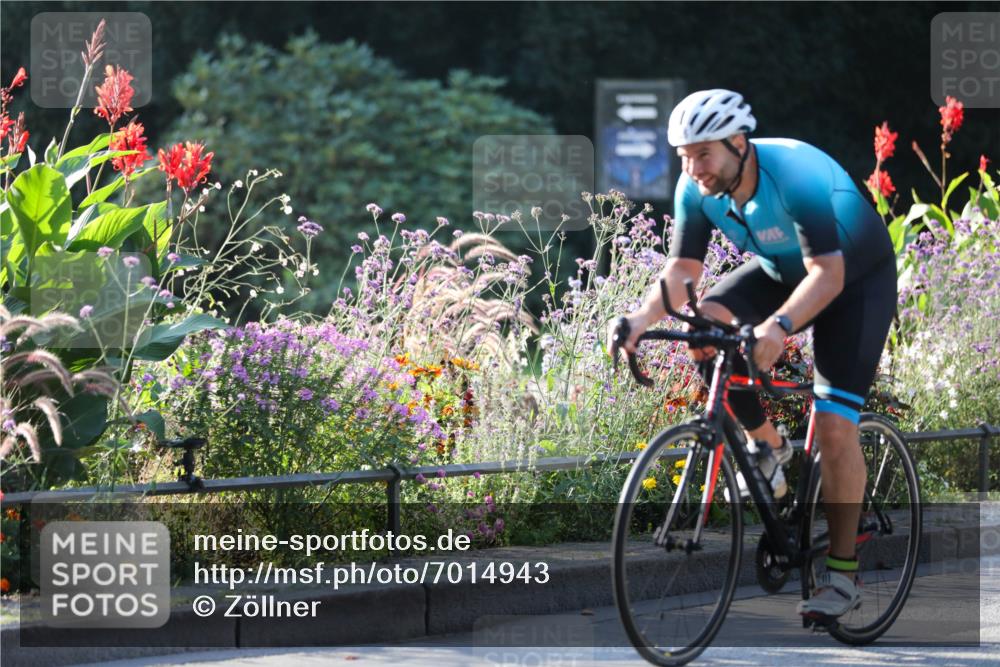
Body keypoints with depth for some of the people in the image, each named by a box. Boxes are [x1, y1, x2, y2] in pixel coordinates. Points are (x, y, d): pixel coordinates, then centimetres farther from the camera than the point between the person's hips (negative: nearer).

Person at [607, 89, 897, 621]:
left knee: (834, 424, -17)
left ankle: (842, 574, -6)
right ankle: (767, 445, -3)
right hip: (782, 272, 6)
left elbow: (828, 276, -42)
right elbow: (681, 271, -16)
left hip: (858, 277, -6)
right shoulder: (696, 190, -18)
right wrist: (640, 318, -36)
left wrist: (778, 326, -59)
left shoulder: (796, 174, -37)